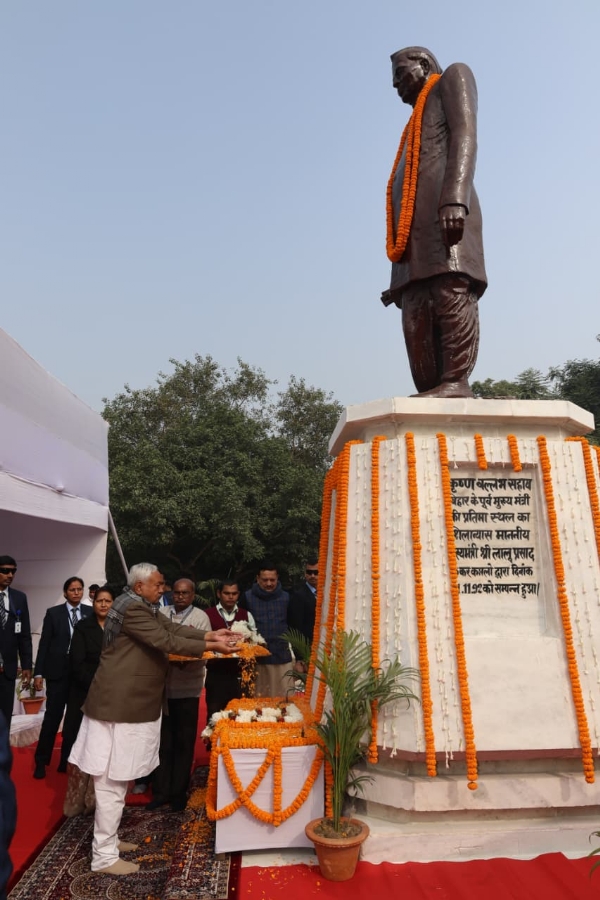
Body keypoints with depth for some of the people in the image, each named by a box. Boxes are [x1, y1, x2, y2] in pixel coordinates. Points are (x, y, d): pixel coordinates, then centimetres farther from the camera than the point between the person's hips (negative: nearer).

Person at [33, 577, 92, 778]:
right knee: (52, 716, 2)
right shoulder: (53, 613, 2)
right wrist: (38, 672, -5)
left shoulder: (91, 613, 3)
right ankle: (41, 761, 19)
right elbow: (44, 643, 0)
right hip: (58, 671, -1)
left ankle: (68, 760, 25)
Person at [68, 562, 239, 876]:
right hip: (121, 705, -10)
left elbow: (172, 628, 5)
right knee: (111, 781, 2)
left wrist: (211, 635, -4)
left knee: (115, 779, 20)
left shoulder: (145, 608, 11)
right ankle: (104, 856, 15)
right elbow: (166, 640, -26)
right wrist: (210, 647, -21)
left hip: (128, 701, 10)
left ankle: (107, 839, 34)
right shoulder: (132, 609, -23)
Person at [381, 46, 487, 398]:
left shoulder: (453, 77, 23)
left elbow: (466, 134, 1)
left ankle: (456, 381, -34)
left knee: (451, 289, -25)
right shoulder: (417, 130, 41)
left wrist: (455, 197, -20)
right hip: (415, 224, 7)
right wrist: (401, 276, 16)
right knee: (416, 316, -11)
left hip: (446, 206, -7)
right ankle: (431, 393, -21)